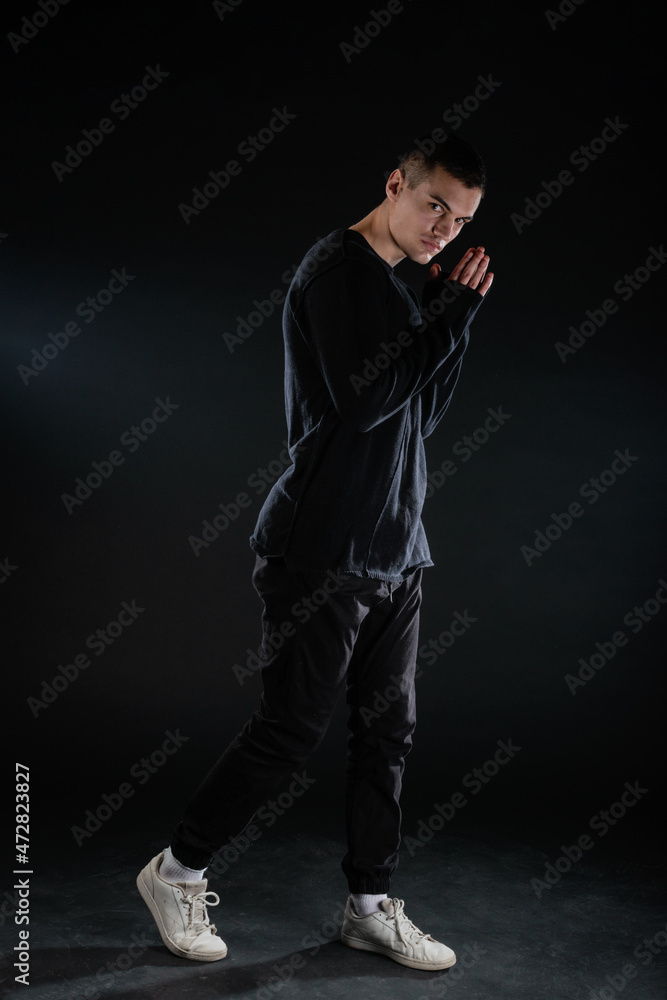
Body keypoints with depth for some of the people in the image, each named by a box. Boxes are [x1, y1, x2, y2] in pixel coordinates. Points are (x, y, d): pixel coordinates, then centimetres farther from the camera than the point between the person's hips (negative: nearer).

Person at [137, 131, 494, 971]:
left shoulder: (396, 288, 18)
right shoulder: (335, 270, -9)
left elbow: (422, 413, 14)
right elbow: (364, 402, -21)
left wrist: (453, 317, 3)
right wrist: (447, 319, -11)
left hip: (394, 553, 9)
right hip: (323, 552, -9)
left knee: (387, 731, 11)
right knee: (289, 731, 0)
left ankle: (371, 906, 26)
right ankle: (176, 872, 22)